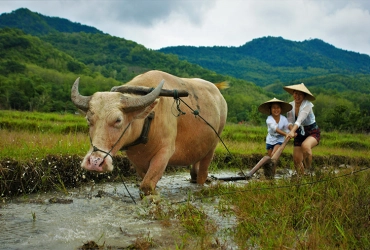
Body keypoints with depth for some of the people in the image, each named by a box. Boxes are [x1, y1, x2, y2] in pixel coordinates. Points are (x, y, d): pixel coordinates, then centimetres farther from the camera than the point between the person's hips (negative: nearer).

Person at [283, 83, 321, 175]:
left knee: (305, 145, -37)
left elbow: (299, 120, -36)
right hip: (299, 134, 6)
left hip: (312, 132, -5)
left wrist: (292, 132, -49)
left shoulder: (307, 105, -21)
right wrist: (292, 131, -32)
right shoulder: (290, 105, -4)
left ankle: (309, 169, -17)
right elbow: (290, 122, -10)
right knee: (296, 160, 1)